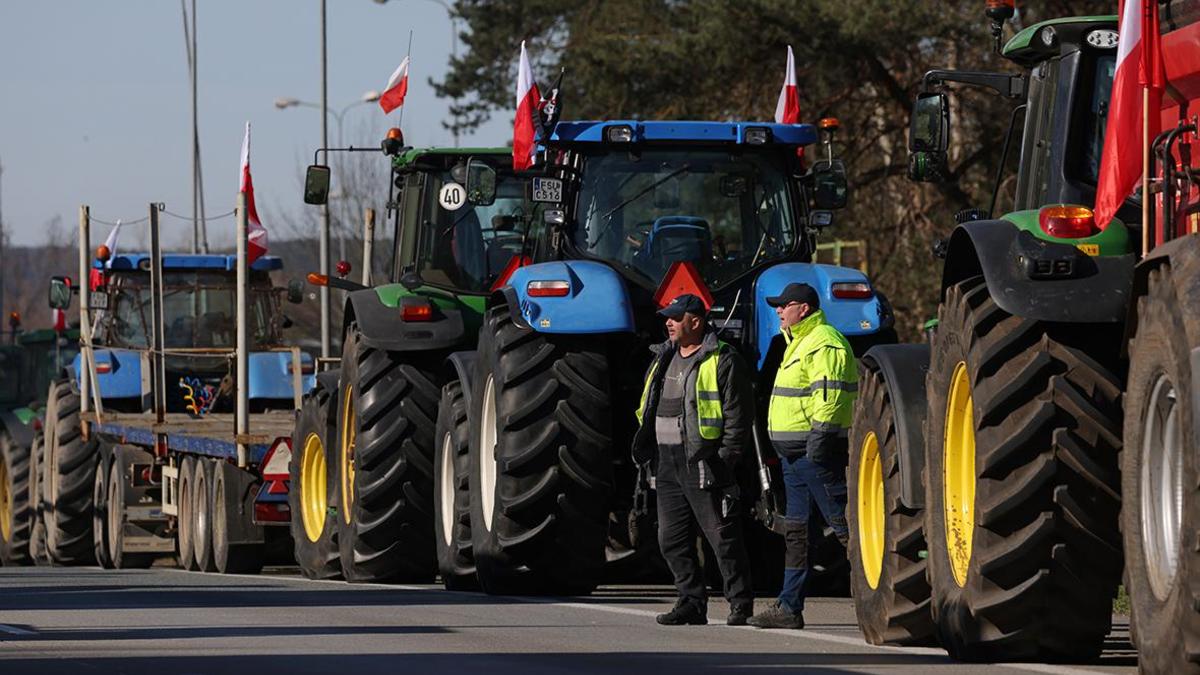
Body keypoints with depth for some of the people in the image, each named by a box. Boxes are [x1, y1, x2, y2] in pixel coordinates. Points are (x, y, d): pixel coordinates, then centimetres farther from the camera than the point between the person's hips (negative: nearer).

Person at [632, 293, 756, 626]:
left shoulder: (723, 362, -6)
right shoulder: (664, 359, 18)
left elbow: (739, 416, -10)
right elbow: (648, 409, 26)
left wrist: (726, 458, -15)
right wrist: (643, 446, 15)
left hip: (704, 465, -8)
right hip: (669, 465, 8)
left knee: (723, 537, -5)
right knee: (673, 539, 7)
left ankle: (741, 604, 1)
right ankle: (692, 604, 14)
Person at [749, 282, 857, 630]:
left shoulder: (824, 344, -13)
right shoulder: (800, 343, 21)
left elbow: (829, 396, -23)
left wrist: (819, 437, -28)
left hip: (817, 450, -11)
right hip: (795, 453, 11)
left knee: (844, 523, -9)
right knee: (795, 531, 10)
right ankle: (789, 607, 13)